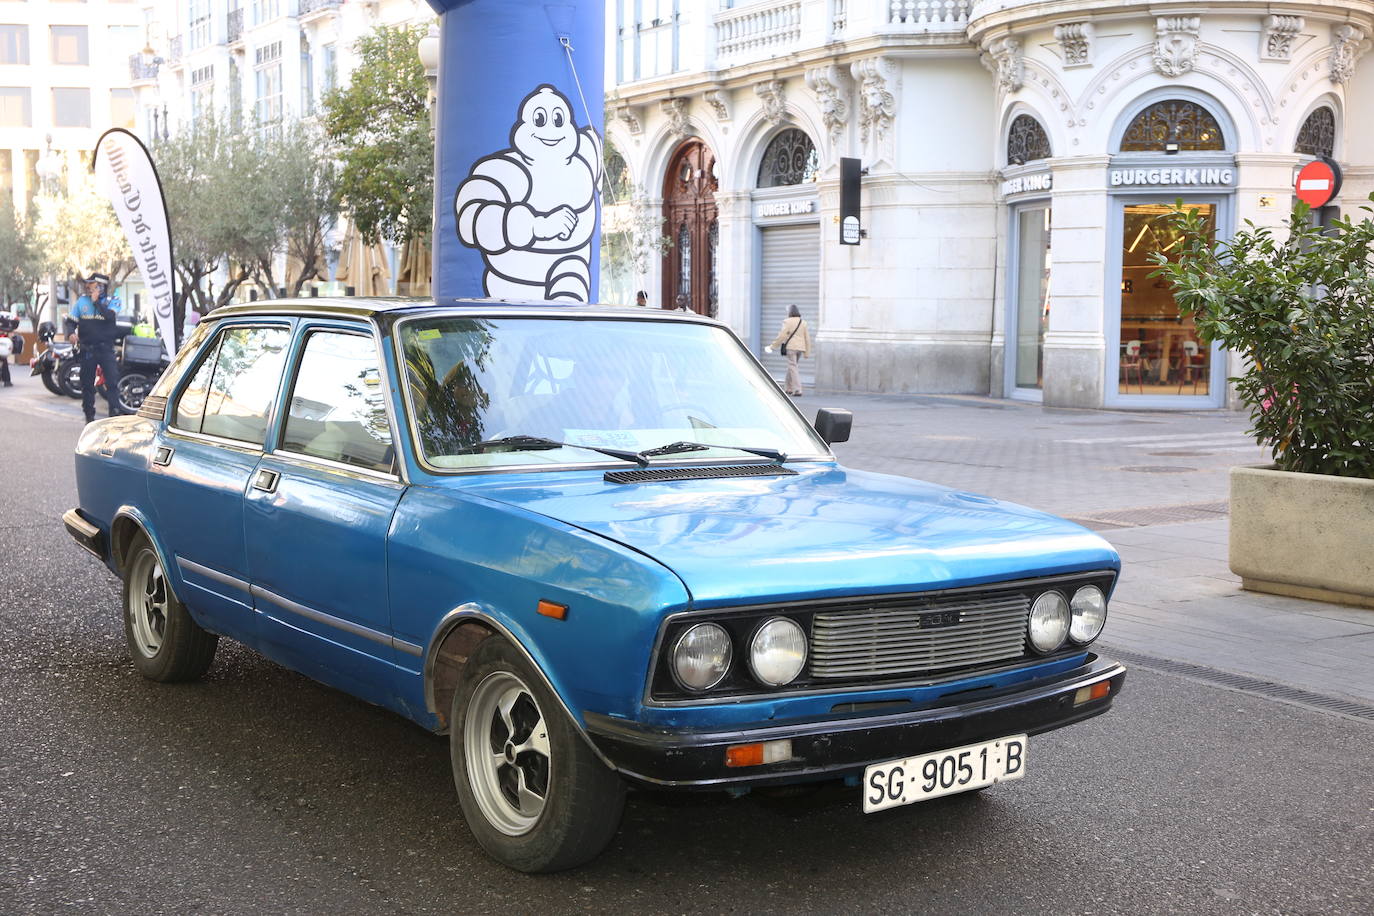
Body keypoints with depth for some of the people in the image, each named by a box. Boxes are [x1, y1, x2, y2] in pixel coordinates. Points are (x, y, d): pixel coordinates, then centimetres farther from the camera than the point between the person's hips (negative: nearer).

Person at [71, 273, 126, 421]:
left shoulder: (112, 300, 1)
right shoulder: (82, 301, 10)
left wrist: (96, 302, -11)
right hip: (87, 349, 3)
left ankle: (115, 412, -12)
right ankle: (89, 415, 17)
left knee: (112, 380, -13)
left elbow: (110, 316, -18)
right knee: (87, 383, 8)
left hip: (106, 348, -3)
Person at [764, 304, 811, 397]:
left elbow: (781, 336, -11)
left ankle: (797, 390, -14)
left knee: (793, 368, -5)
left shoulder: (788, 322, -8)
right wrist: (806, 352, 14)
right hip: (800, 347, 6)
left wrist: (772, 345, -1)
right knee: (791, 367, 19)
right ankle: (788, 388, 25)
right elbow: (807, 338, 9)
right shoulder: (803, 322, 9)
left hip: (791, 347, -6)